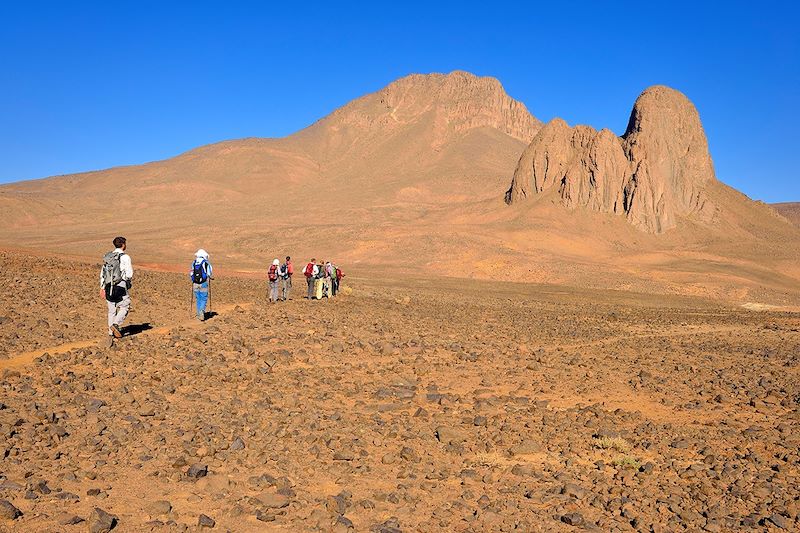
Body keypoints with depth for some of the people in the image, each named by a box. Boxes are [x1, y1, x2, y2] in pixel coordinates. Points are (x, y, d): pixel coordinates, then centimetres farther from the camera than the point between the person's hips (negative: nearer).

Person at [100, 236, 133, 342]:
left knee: (112, 311, 11)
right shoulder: (125, 257, -8)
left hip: (109, 286, 6)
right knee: (125, 307, 8)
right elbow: (129, 274, -10)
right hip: (120, 286, -6)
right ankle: (115, 324, -11)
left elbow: (102, 273, 13)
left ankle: (111, 334, 12)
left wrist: (103, 288, 17)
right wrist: (130, 279, 13)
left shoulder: (107, 257, 11)